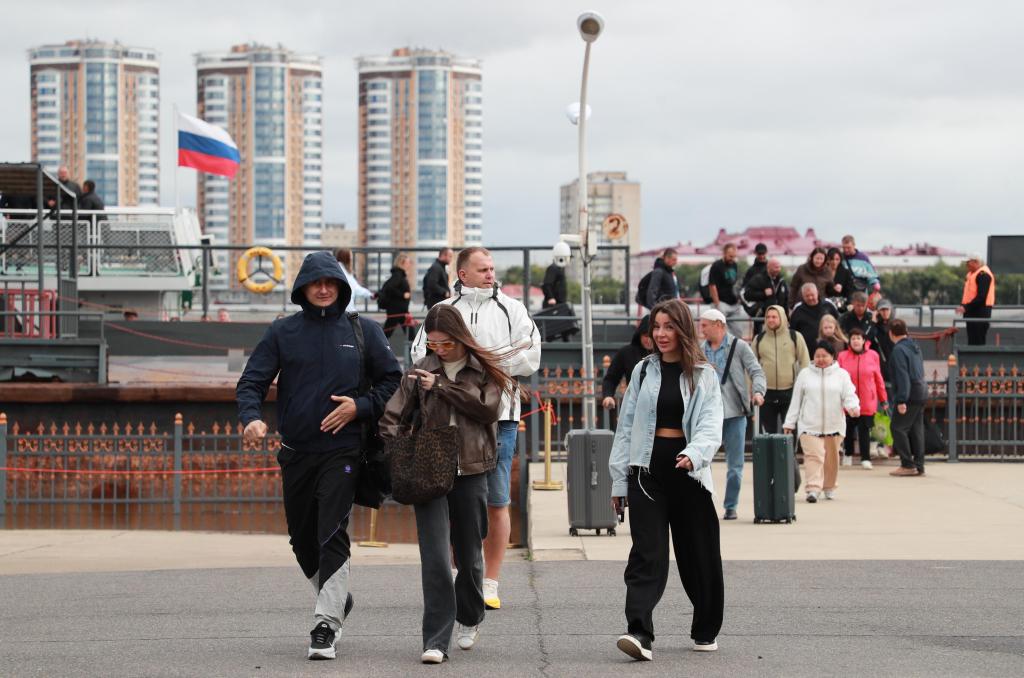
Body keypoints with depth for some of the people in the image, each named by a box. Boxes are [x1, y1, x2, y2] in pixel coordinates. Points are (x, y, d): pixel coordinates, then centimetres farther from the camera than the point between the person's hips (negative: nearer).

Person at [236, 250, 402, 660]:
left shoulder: (363, 332, 4)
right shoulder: (282, 332, 5)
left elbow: (392, 381, 9)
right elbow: (252, 381, 1)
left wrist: (360, 407, -7)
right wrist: (251, 417, -18)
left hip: (341, 452, -3)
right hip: (295, 453, 3)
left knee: (332, 536, -14)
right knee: (302, 538, 13)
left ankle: (326, 623, -12)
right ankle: (338, 599, 36)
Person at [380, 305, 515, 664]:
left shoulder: (484, 369, 4)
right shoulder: (420, 371, 6)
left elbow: (489, 409, -11)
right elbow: (393, 417, 4)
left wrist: (442, 386, -12)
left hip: (470, 472, 0)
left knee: (469, 555, 12)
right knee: (435, 557, -10)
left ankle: (469, 620, 38)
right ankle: (436, 640, -9)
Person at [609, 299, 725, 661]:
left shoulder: (705, 376, 4)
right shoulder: (643, 371, 9)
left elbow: (711, 425, -7)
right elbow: (626, 426, 11)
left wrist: (694, 453, -28)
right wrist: (619, 479, 8)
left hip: (689, 472, 0)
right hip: (647, 471, 0)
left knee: (699, 556, 8)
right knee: (647, 554, -12)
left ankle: (706, 631, 25)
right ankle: (639, 632, -22)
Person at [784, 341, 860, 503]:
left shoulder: (841, 375, 6)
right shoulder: (805, 374, 8)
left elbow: (849, 395, -4)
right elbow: (796, 401, 10)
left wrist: (853, 407, -27)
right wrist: (789, 423, 9)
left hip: (834, 426, 1)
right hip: (809, 426, -1)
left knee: (831, 458, 11)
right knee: (813, 456, -15)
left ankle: (829, 487, 29)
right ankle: (813, 489, -22)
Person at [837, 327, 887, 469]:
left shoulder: (872, 356, 2)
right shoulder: (843, 356, -1)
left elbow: (878, 378, 4)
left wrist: (883, 398, 6)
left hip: (867, 401, 0)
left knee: (864, 429, -1)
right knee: (849, 429, 11)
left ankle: (866, 459, 4)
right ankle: (848, 455, 29)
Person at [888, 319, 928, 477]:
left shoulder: (899, 350, -14)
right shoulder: (914, 346, 15)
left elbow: (902, 376, -20)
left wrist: (901, 400, -22)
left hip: (910, 394, -9)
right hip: (922, 392, 9)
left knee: (898, 428, -4)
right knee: (916, 429, 11)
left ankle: (908, 465, -7)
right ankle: (919, 466, 11)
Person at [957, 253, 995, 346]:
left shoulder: (983, 274, -15)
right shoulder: (972, 273, 17)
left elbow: (981, 297, -22)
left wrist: (966, 307, -24)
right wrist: (963, 305, 10)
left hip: (980, 311, -11)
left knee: (977, 342, -12)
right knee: (972, 342, 12)